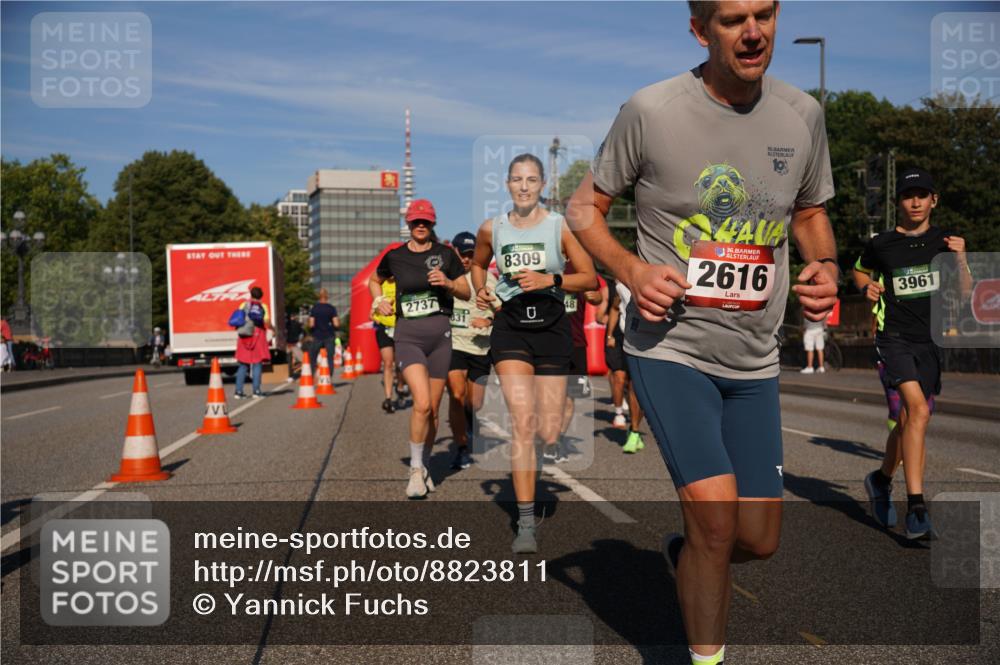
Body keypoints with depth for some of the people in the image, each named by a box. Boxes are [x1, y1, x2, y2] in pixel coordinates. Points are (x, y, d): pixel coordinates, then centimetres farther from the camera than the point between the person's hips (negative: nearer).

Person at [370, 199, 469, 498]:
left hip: (440, 334, 1)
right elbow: (374, 280, 23)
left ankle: (424, 466, 26)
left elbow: (466, 292, 7)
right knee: (422, 403, -19)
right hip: (408, 335, -1)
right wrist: (380, 300, 4)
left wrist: (447, 282, -13)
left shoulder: (445, 254, 3)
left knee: (433, 409, 7)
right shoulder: (395, 256, 5)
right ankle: (416, 470, -4)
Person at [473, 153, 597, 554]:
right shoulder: (492, 228, 4)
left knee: (549, 435, 1)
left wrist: (550, 280, -15)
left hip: (551, 326, 0)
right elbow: (477, 264, 24)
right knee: (523, 423, -15)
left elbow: (590, 279, 0)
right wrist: (480, 289, 5)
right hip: (511, 325, 0)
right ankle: (526, 523, -10)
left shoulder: (560, 226, -1)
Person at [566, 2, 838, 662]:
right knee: (716, 516, -17)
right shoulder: (650, 110, -11)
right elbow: (585, 206, 0)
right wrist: (632, 270, -18)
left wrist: (827, 267, -4)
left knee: (760, 538, 9)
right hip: (670, 347, -4)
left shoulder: (803, 114, 2)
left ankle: (683, 552, 43)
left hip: (756, 359, 5)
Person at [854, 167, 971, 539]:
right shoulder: (881, 244, 3)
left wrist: (960, 258, -11)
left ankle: (881, 480, 38)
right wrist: (867, 288, 3)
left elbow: (965, 294, 4)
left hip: (931, 343, 3)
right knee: (918, 410, -23)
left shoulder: (945, 242, 7)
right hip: (894, 338, -3)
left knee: (908, 422, 9)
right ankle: (916, 509, -24)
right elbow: (860, 271, 23)